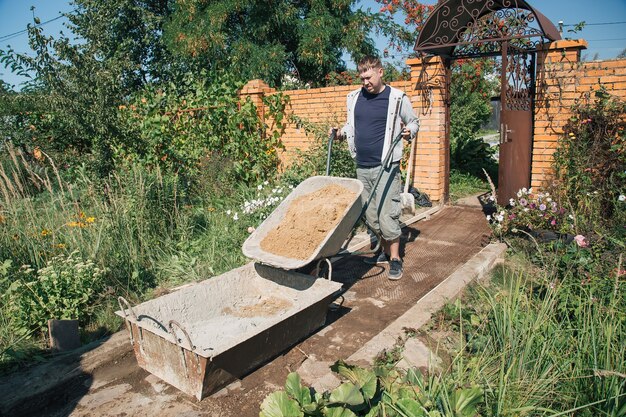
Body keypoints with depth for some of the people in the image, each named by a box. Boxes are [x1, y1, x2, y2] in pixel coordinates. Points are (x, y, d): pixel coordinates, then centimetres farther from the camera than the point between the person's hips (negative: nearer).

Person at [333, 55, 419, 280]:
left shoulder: (398, 98, -2)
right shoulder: (354, 98, 11)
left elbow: (414, 122, 8)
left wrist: (409, 132, -13)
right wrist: (341, 133, 6)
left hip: (386, 166, -5)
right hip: (362, 166, 5)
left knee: (387, 213, -6)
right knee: (371, 214, 10)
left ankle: (395, 258, 8)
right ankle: (385, 250, 27)